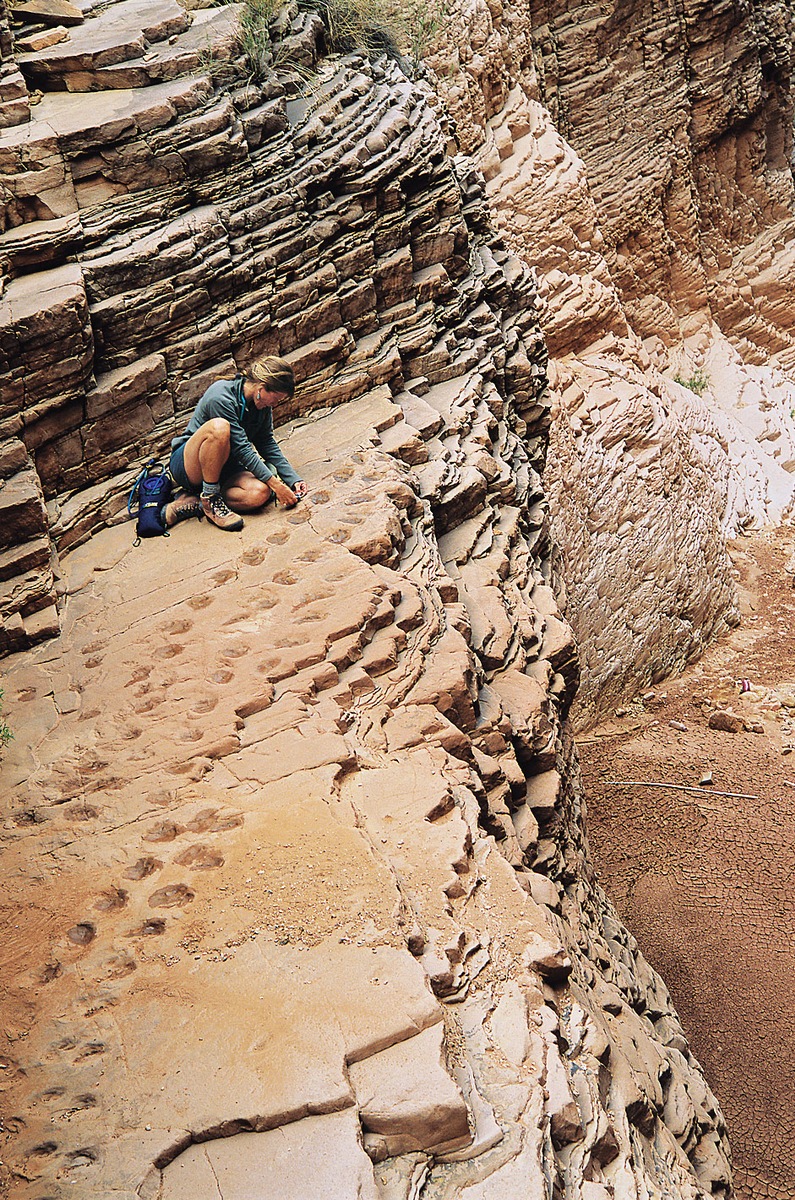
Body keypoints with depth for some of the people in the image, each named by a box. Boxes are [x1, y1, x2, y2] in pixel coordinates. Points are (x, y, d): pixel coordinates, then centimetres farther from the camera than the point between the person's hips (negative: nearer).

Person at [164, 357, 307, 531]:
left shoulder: (262, 404, 0)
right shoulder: (221, 397, -24)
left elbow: (267, 444, 10)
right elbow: (242, 449, -25)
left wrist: (292, 478, 1)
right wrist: (275, 484, -25)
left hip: (223, 467, 7)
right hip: (188, 464, -7)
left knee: (261, 493, -26)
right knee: (218, 427, -38)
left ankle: (192, 503, -16)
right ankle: (210, 497, -22)